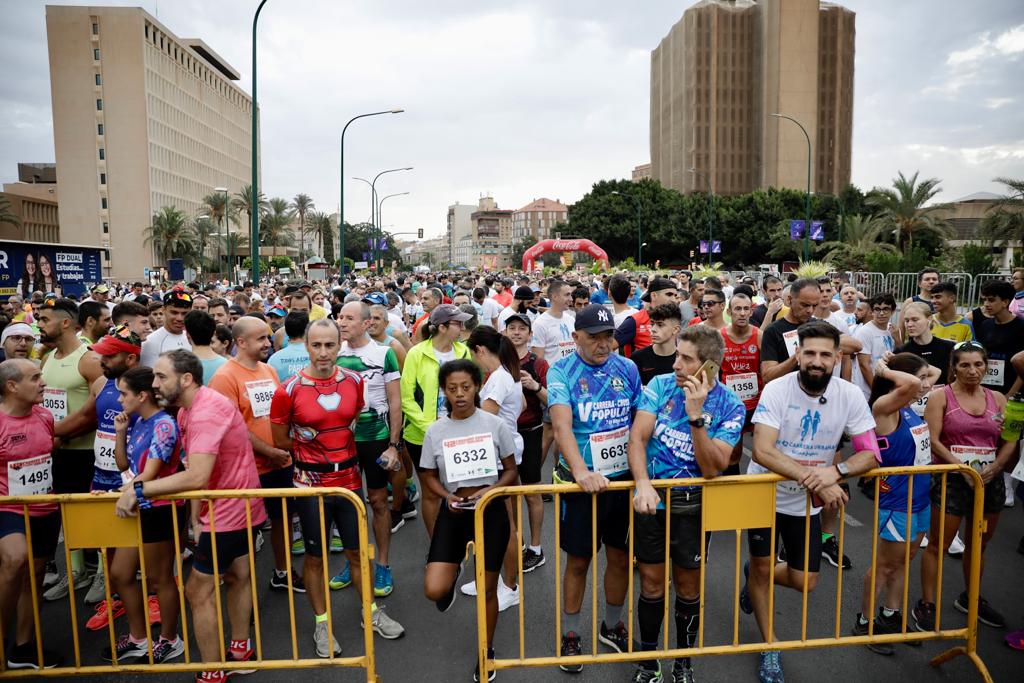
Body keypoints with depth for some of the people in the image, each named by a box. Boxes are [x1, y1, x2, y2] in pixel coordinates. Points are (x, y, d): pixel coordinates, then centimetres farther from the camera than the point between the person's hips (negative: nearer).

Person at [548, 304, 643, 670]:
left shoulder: (627, 368, 2)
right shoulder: (561, 372, -9)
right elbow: (562, 424, -23)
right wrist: (581, 470, -37)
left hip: (625, 478, 4)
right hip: (583, 482, -3)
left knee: (621, 557, 15)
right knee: (578, 561, 9)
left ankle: (612, 626, 37)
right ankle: (569, 634, 28)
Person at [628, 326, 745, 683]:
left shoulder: (729, 406, -12)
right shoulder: (661, 385, -8)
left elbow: (712, 469, -20)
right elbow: (637, 437, -14)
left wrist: (695, 416, -30)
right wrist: (643, 483, -30)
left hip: (692, 504, -1)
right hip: (651, 496, 1)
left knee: (687, 585, 13)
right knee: (652, 582, 10)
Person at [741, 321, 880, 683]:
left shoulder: (850, 395, -12)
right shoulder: (777, 389, -22)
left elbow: (870, 453, -13)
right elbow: (762, 451, -30)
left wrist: (835, 471, -33)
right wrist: (813, 479, -39)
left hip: (807, 502, 3)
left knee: (804, 582, 9)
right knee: (763, 565, 8)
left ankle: (755, 577, 42)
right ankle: (770, 646, 30)